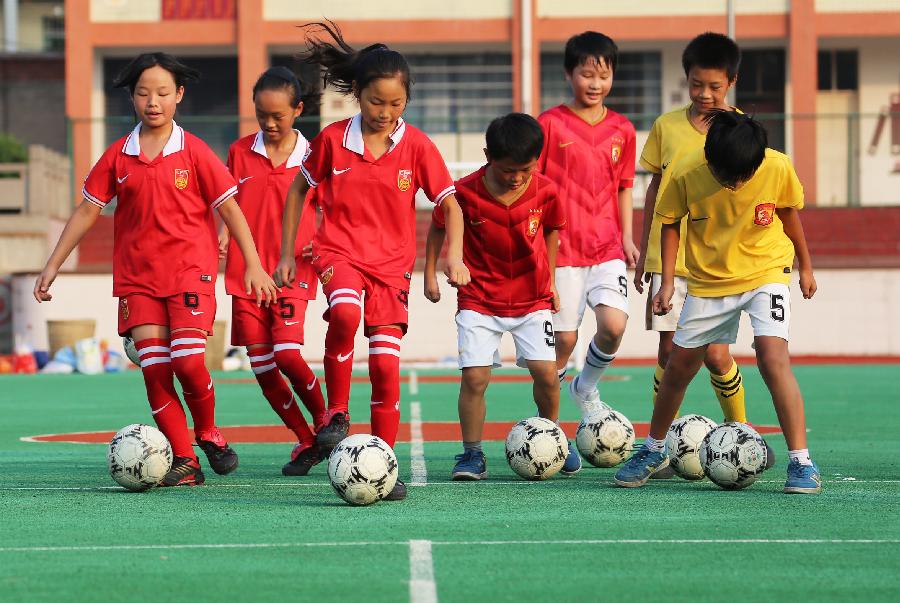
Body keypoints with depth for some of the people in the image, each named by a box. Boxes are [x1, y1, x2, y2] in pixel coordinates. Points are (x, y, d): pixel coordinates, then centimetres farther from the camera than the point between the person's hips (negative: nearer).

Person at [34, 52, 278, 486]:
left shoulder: (194, 152, -2)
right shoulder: (118, 156, 5)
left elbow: (229, 208, 0)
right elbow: (87, 210, 11)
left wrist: (253, 265, -4)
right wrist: (53, 264, 9)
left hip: (190, 269, -3)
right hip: (136, 276, 3)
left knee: (188, 361, -16)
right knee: (154, 368, -6)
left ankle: (208, 434, 12)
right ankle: (184, 462, 1)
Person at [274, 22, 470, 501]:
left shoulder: (416, 146, -4)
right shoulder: (333, 139, -4)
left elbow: (450, 205, 4)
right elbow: (298, 190, 10)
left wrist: (454, 255, -11)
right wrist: (286, 254, 9)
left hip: (392, 263, 1)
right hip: (339, 251, -1)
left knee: (386, 363, -4)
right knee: (345, 314, -33)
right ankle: (336, 413, -15)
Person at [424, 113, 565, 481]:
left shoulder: (546, 192, -11)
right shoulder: (466, 193, -17)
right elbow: (438, 226, 3)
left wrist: (550, 281, 13)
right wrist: (430, 274, 4)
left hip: (532, 298, 1)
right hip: (479, 299, -1)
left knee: (545, 371, -8)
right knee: (475, 375, -11)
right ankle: (472, 454, 3)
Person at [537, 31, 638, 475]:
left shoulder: (621, 130, 8)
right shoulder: (550, 124, -4)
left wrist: (627, 237, 9)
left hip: (606, 247, 3)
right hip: (562, 248, -3)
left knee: (613, 325, -16)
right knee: (564, 338, -3)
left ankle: (586, 388, 14)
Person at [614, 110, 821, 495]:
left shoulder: (778, 169, -21)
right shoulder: (687, 175, -21)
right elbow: (670, 222, -2)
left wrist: (805, 265, 11)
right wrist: (667, 281, -7)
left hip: (766, 272, -2)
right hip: (708, 280, 2)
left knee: (772, 355, -22)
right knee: (679, 365, 10)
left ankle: (801, 462, -19)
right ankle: (654, 450, 33)